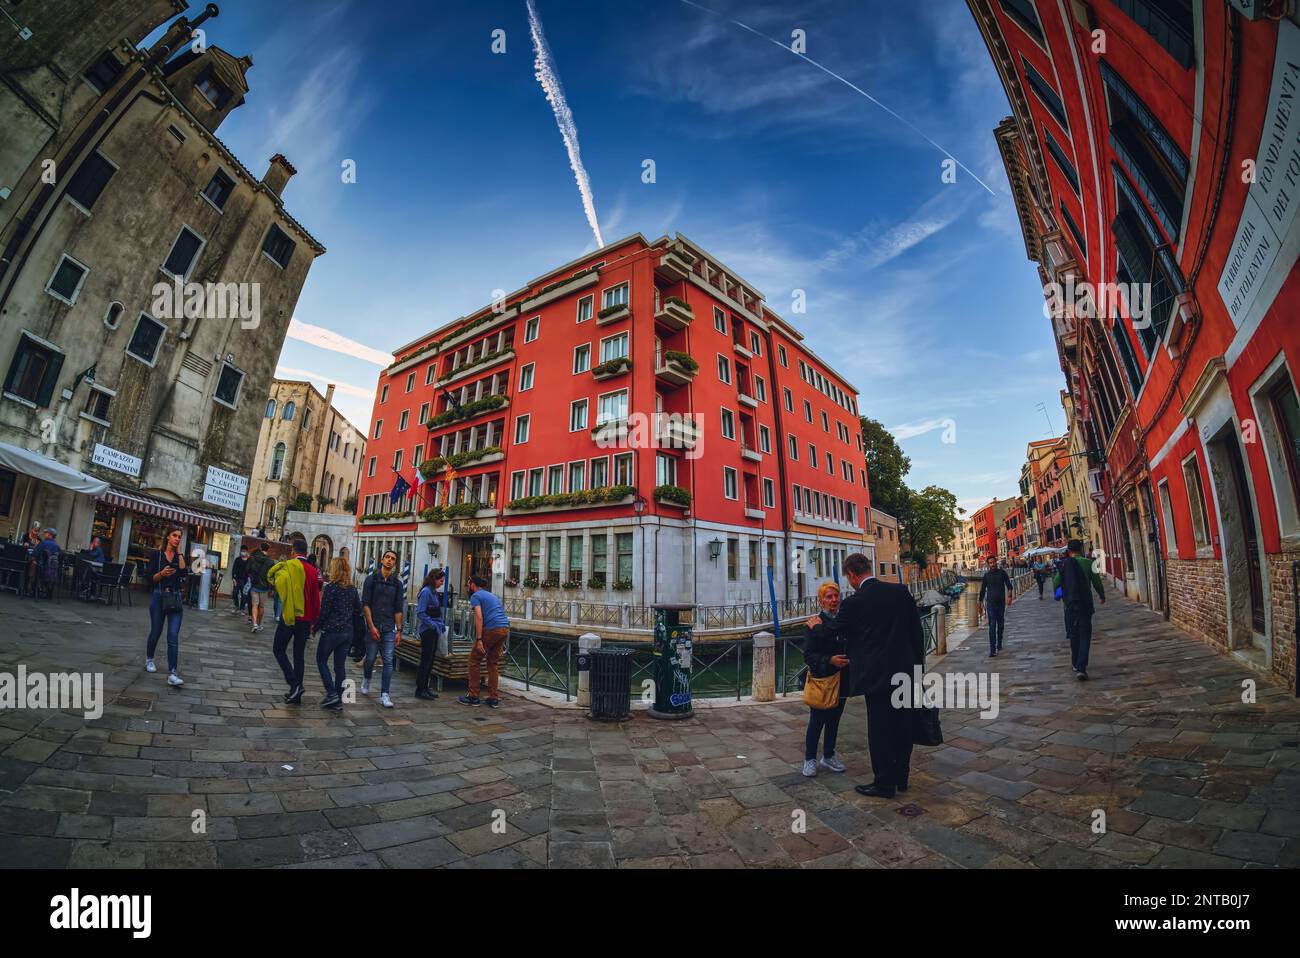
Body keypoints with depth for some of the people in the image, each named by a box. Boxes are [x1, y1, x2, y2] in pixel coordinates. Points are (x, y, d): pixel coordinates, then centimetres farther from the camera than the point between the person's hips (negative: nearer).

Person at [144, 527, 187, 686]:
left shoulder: (180, 556, 6)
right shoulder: (157, 554, 0)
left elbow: (184, 573, -12)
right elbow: (150, 578, -2)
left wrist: (179, 553, -7)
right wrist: (162, 573, -22)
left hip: (175, 599, 1)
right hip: (159, 597, 0)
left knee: (173, 636, -8)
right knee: (156, 632, 14)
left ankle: (172, 674, -12)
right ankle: (149, 659, 44)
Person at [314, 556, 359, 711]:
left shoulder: (331, 587, -12)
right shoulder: (352, 588, 5)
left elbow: (324, 611, -11)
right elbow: (358, 609, 9)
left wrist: (316, 627, 2)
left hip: (331, 631, -5)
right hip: (347, 632, 5)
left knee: (321, 660, 14)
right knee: (340, 665, 11)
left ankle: (331, 694, 4)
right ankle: (338, 701, 14)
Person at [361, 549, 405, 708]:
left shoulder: (397, 583, 7)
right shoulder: (372, 579, 0)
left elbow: (398, 609, 7)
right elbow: (365, 604, -4)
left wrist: (399, 630, 2)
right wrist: (371, 626, -11)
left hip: (389, 629, 1)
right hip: (373, 626, -1)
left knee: (388, 661, -4)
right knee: (370, 658, 9)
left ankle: (385, 695, 1)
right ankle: (366, 680, 40)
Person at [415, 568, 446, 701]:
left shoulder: (435, 592, 11)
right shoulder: (426, 592, -14)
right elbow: (420, 613, -18)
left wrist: (441, 625, 9)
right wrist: (433, 625, -18)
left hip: (434, 631, 9)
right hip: (427, 630, -9)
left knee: (430, 660, 14)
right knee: (426, 660, -2)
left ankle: (425, 687, 23)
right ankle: (420, 690, 7)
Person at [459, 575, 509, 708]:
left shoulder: (475, 596, 4)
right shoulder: (492, 596, 28)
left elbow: (479, 617, -11)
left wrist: (479, 640, -14)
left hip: (491, 630, -7)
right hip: (505, 629, 7)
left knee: (474, 660, 8)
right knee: (493, 662, 16)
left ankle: (473, 697, 12)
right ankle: (493, 699, 16)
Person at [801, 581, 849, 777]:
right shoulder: (815, 624, -9)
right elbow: (808, 655, -13)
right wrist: (829, 660, -25)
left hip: (841, 680, 5)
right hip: (821, 680, -4)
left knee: (834, 721, 17)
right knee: (816, 722, 3)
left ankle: (828, 756, 33)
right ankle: (810, 759, 19)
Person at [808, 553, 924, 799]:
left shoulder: (853, 603, -14)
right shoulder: (901, 591, -1)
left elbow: (830, 632, 0)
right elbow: (917, 631, 4)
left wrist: (816, 624, 21)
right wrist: (918, 663, 15)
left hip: (877, 676, -6)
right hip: (906, 672, 6)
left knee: (879, 730, 7)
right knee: (902, 726, 18)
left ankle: (884, 783, 18)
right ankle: (901, 777, 32)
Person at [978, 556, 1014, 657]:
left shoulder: (1002, 573, 3)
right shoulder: (986, 575, 3)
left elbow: (1009, 586, -2)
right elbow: (982, 590, 9)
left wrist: (1009, 596, -19)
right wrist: (981, 603, 8)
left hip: (1001, 602, 2)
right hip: (990, 603, -2)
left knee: (1001, 625, 14)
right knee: (992, 626, -10)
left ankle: (999, 645, 33)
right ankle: (992, 649, -14)